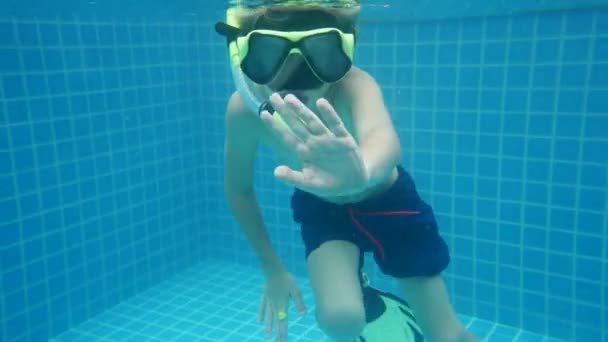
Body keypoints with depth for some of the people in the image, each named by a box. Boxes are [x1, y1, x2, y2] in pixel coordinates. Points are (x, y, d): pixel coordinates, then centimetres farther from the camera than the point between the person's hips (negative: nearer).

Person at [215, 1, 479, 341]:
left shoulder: (353, 85, -37)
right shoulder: (243, 109, -28)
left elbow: (382, 135, -61)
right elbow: (238, 188, -10)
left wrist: (361, 174, -85)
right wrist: (273, 269, -6)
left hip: (387, 201, -1)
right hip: (322, 208, 2)